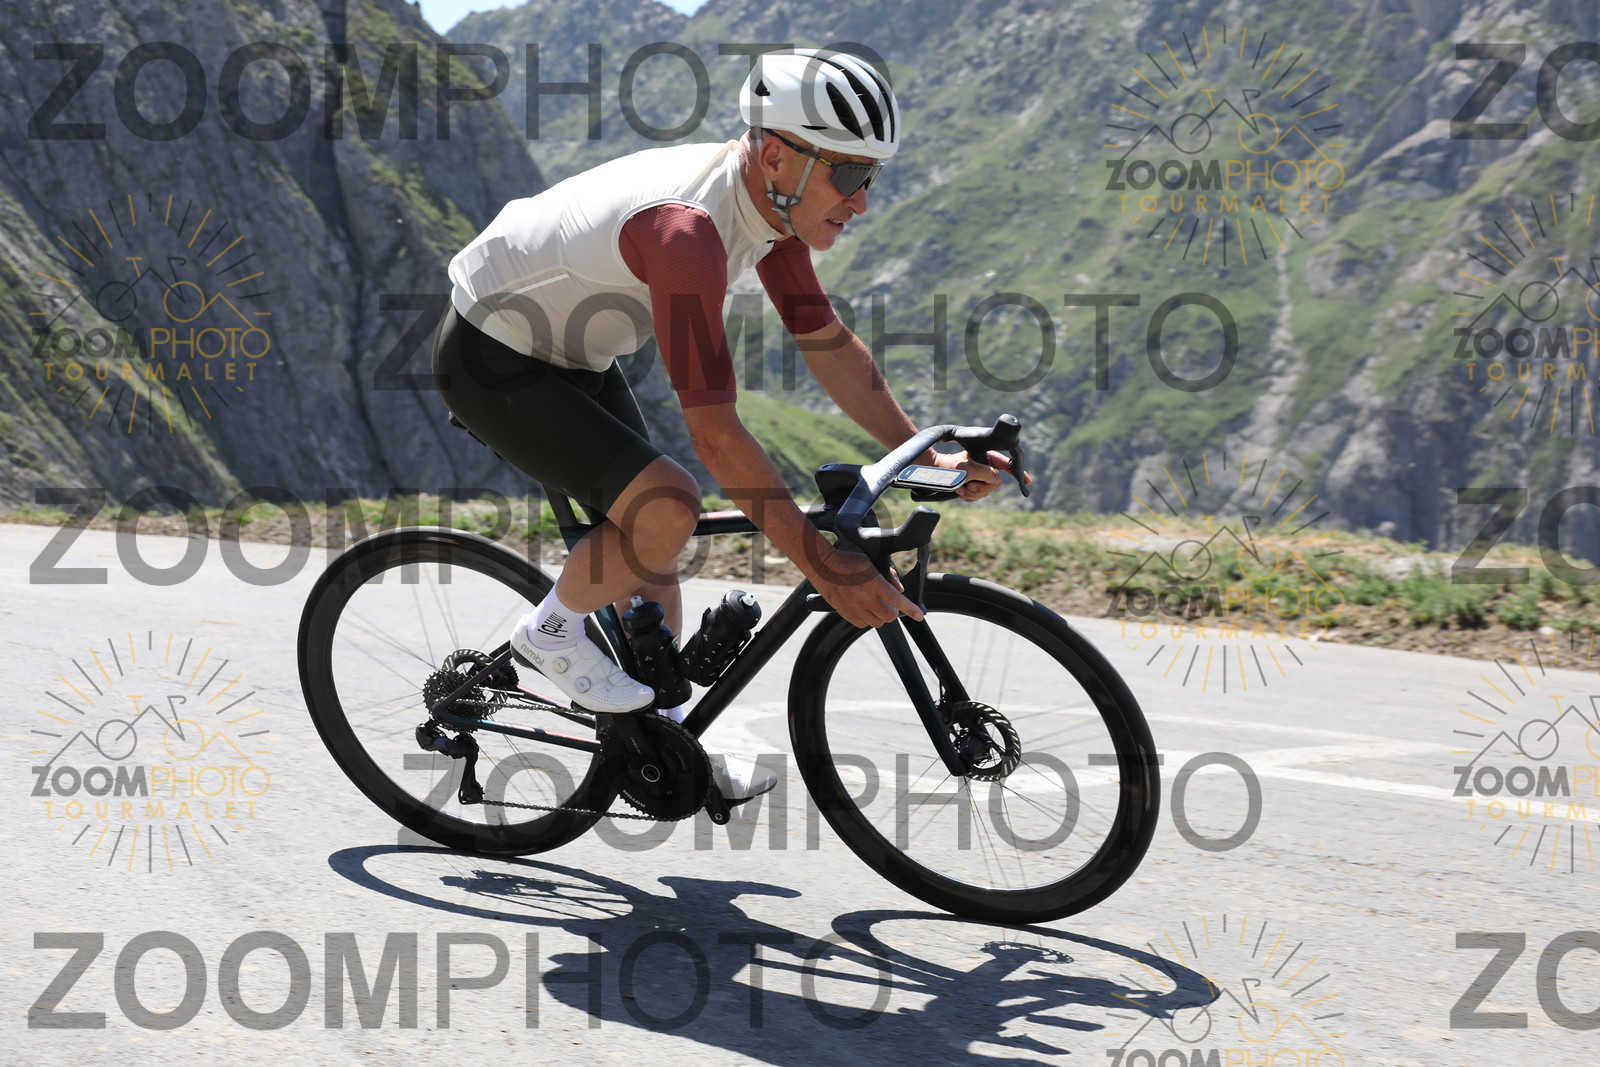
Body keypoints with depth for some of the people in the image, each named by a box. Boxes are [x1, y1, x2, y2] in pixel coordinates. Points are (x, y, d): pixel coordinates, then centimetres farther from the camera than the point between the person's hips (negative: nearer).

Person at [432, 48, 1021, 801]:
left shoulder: (770, 200, -9)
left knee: (651, 538, 11)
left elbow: (827, 342, 4)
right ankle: (552, 633, 1)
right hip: (490, 359, -9)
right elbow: (715, 434, -36)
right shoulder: (686, 228, -37)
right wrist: (823, 568, -34)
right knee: (667, 508, -24)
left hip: (573, 355, 9)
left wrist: (922, 454, 0)